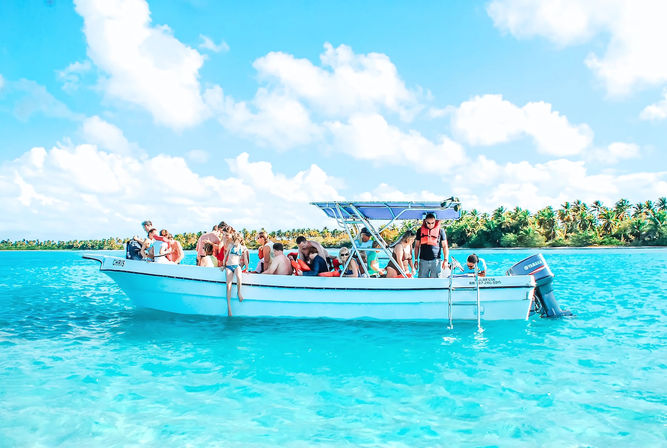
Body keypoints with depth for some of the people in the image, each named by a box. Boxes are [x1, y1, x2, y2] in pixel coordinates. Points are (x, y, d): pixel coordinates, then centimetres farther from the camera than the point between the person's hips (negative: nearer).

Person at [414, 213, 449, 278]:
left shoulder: (440, 231, 3)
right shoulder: (420, 231, 8)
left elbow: (445, 246, 5)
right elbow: (417, 246, 13)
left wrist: (446, 259, -4)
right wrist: (416, 260, 9)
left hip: (436, 260, -2)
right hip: (423, 261, 2)